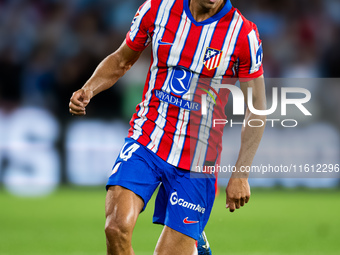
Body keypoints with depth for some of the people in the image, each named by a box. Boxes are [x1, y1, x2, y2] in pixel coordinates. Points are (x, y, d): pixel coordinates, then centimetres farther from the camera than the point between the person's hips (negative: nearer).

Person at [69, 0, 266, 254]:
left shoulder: (244, 34, -8)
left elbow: (257, 108, -1)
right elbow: (121, 60, 14)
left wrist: (240, 175, -8)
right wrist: (88, 90, -6)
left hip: (196, 161, -1)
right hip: (146, 141, 1)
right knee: (117, 228, -24)